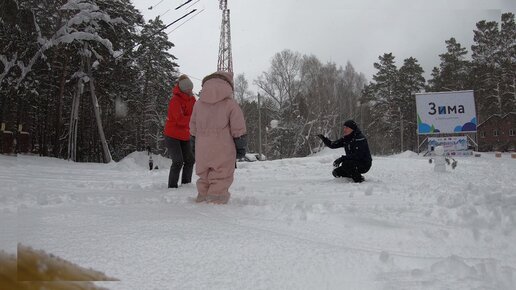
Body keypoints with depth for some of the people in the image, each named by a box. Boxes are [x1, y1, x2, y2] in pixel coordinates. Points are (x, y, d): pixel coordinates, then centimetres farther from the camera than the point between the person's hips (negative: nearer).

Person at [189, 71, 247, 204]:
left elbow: (193, 127, 17)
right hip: (223, 150, -5)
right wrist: (241, 147, 4)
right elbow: (238, 128, -4)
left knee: (204, 177, 17)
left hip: (202, 150, 5)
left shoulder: (198, 103, 11)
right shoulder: (230, 103, -4)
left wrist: (194, 146, 25)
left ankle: (202, 199, 23)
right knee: (221, 179, 0)